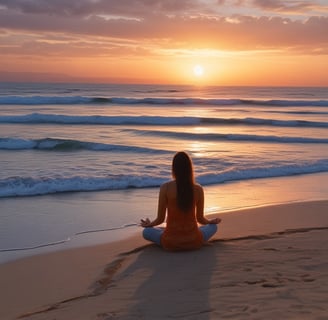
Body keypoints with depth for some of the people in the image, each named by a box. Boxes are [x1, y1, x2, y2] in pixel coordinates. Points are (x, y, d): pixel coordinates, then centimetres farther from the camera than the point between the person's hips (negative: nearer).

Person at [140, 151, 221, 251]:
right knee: (213, 227, 31)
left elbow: (160, 219, -5)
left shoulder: (165, 188, -12)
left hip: (171, 243, -1)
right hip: (193, 242, 2)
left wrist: (149, 224, 18)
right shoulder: (198, 189, -7)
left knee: (146, 232, 27)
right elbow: (200, 219, 3)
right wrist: (211, 221, 26)